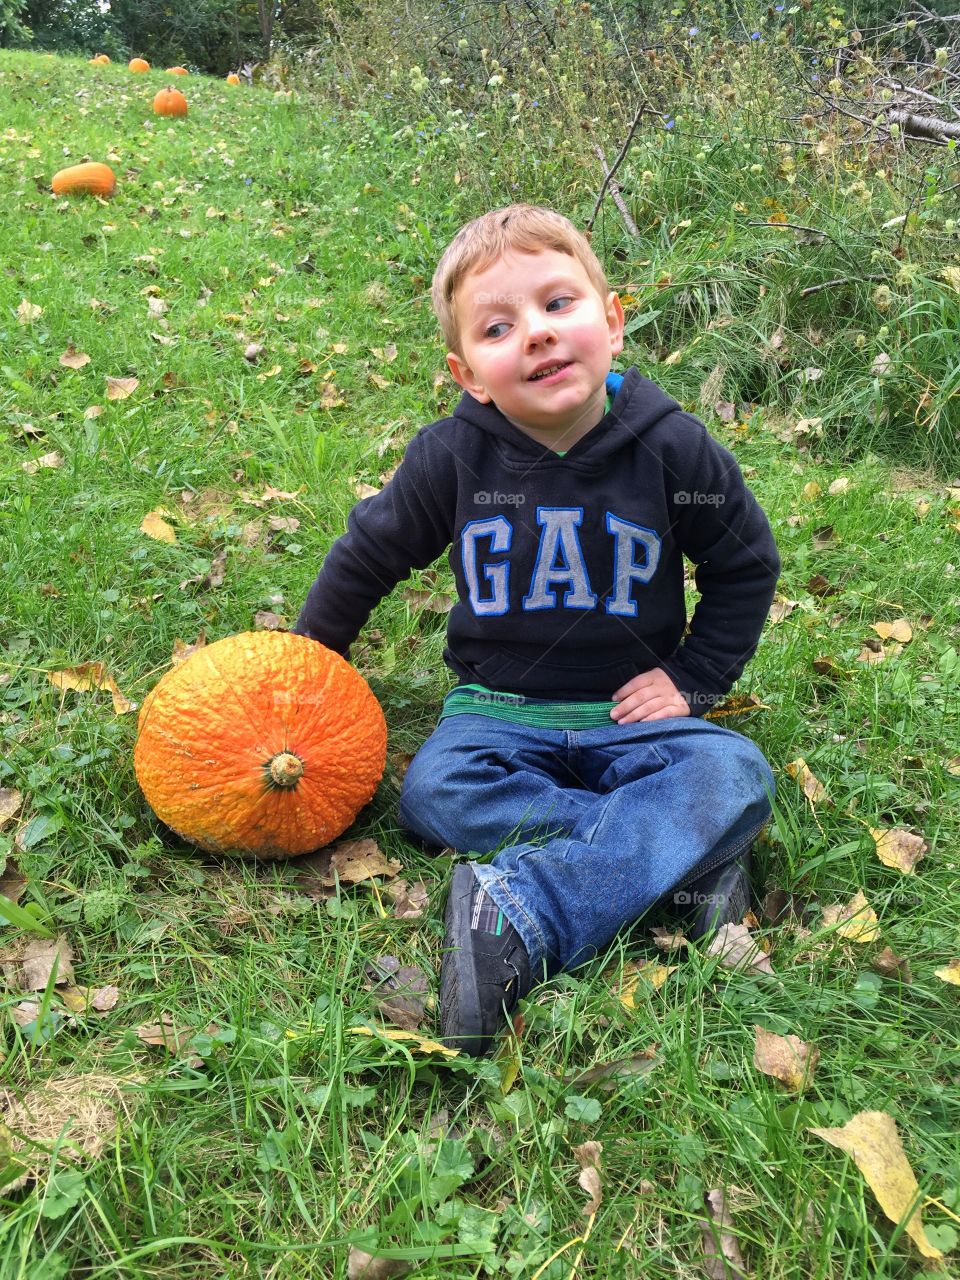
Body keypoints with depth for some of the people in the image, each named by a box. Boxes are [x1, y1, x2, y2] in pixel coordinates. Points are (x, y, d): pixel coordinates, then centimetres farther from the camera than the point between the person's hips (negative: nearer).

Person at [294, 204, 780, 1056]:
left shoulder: (671, 449, -10)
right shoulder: (452, 456, -9)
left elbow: (747, 567, 5)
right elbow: (371, 553, 7)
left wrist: (694, 680, -3)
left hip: (629, 713, 0)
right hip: (499, 711, 1)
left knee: (736, 777, -27)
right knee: (434, 793, -29)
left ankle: (523, 915, -34)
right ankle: (679, 852, -25)